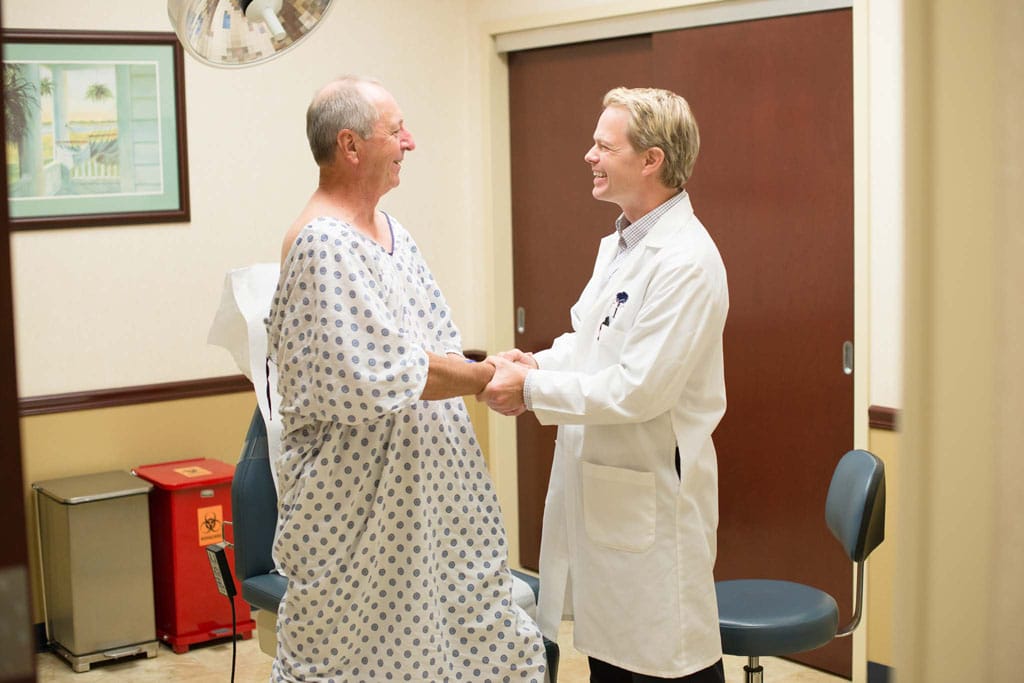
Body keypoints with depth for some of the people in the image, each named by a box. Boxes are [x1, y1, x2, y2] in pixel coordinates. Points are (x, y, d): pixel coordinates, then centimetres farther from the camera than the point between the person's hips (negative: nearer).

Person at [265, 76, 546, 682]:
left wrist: (490, 369, -2)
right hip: (361, 504, -9)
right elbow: (387, 373, -23)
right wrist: (490, 376, -12)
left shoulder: (390, 229, 11)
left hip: (425, 488, 9)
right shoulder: (323, 243, -19)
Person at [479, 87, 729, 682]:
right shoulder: (618, 245, 12)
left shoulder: (686, 261, -20)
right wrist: (539, 363, 1)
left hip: (651, 496, -9)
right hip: (598, 483, 10)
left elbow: (638, 389, -23)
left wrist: (532, 389, -16)